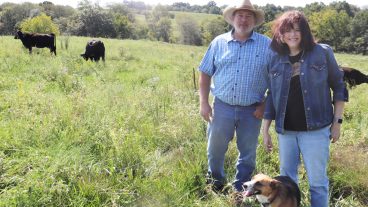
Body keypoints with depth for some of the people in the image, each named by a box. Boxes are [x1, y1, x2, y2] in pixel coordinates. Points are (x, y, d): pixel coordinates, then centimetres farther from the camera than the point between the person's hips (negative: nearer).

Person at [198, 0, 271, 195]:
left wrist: (266, 105, -6)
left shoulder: (267, 45, -2)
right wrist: (203, 102, -1)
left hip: (252, 110, -1)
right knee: (215, 150, 12)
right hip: (222, 106, 1)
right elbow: (205, 73, 6)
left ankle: (239, 191, 31)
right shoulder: (219, 42, 3)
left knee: (247, 154, 12)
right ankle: (215, 185, 37)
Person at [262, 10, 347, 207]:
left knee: (317, 180, 4)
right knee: (286, 178, 15)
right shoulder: (275, 60, 4)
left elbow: (338, 87, 1)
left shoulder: (322, 53, -4)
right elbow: (271, 96, 9)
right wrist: (265, 130, 8)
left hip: (315, 129, -3)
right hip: (285, 130, 3)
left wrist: (337, 121, -3)